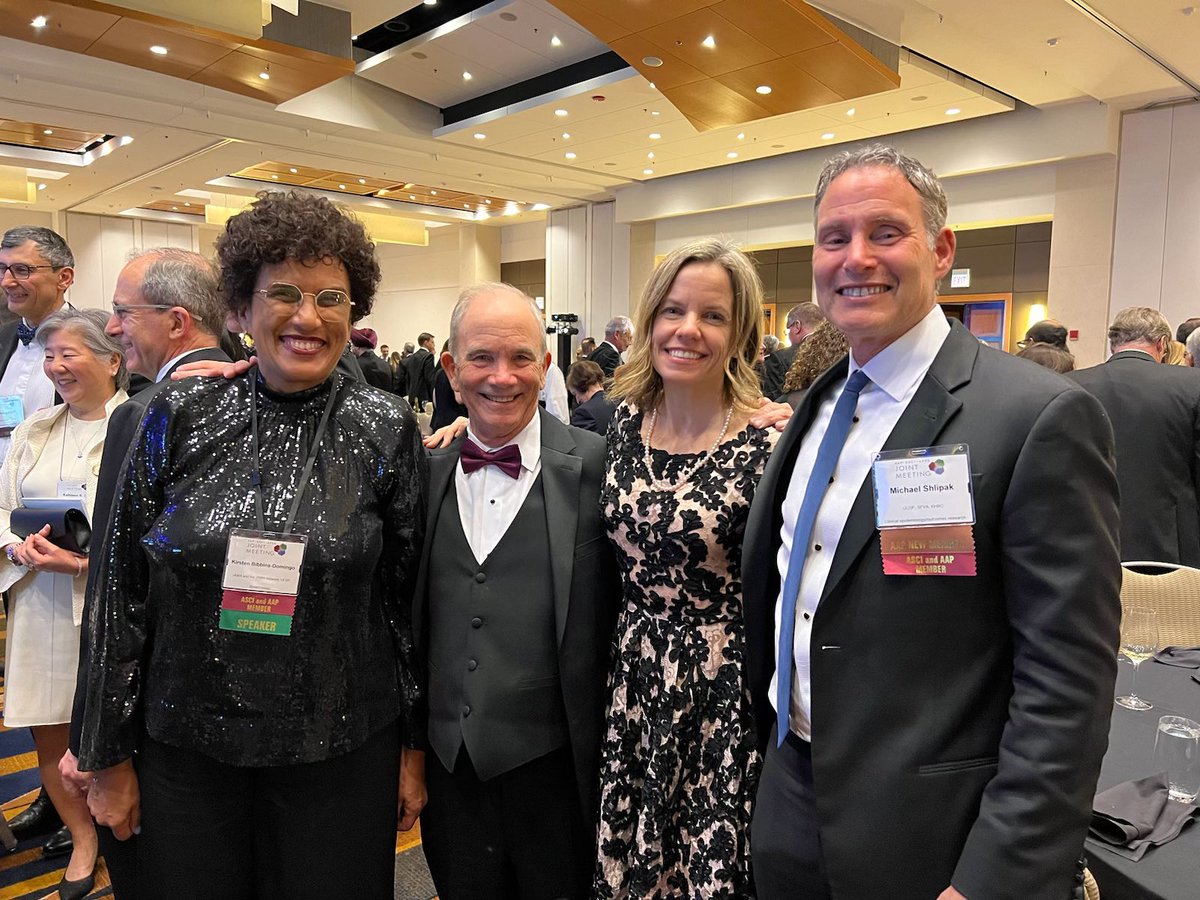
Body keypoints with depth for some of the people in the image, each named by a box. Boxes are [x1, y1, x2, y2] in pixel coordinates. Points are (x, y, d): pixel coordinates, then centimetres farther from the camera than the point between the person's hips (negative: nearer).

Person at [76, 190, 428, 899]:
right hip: (185, 747, 2)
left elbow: (409, 599, -2)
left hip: (339, 753, -1)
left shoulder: (387, 429, -8)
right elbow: (122, 589, 1)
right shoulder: (181, 415, -5)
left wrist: (412, 747, 3)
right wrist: (111, 757, 4)